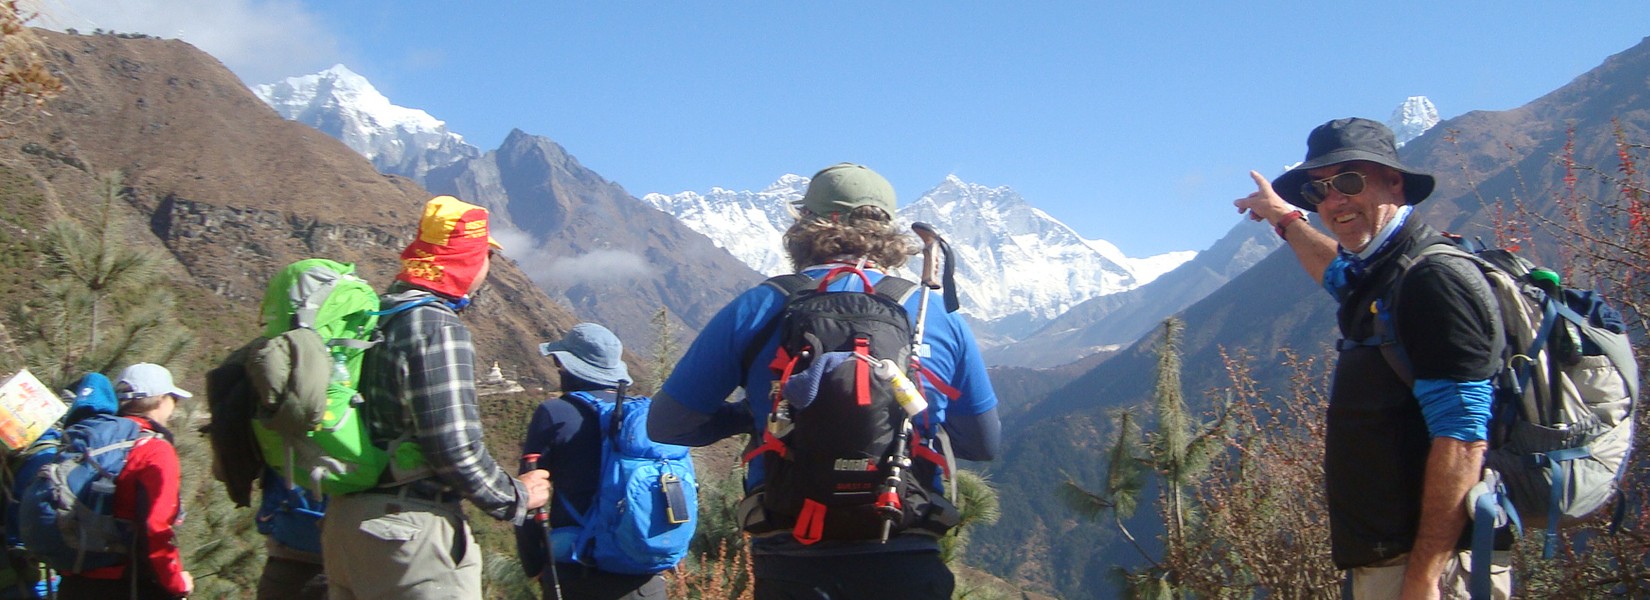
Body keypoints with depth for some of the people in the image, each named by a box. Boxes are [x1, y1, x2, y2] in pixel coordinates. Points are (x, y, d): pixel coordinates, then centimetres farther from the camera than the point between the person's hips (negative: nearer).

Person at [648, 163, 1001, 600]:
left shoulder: (757, 309, -1)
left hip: (790, 562, -1)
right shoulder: (939, 317, 3)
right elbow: (983, 445, 13)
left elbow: (665, 425, 4)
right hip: (905, 563, 1)